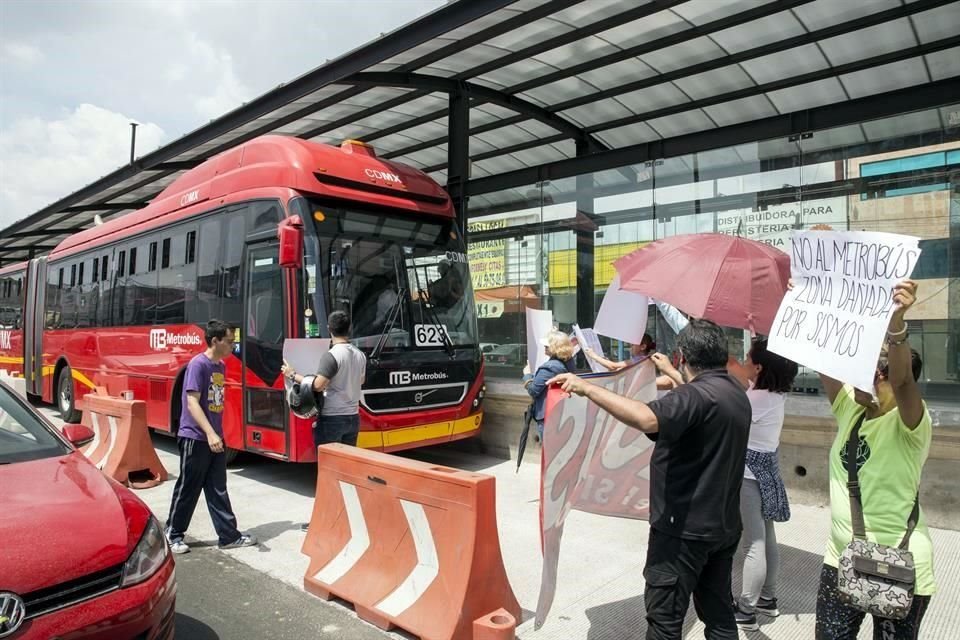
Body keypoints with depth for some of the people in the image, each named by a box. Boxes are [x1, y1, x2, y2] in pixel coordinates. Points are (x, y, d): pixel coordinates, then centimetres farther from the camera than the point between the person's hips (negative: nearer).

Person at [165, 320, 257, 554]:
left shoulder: (221, 366, 9)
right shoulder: (198, 364, -15)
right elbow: (192, 403, -21)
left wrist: (217, 434, 18)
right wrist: (210, 433, -30)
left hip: (215, 439, 8)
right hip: (195, 438, -8)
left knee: (218, 490, 11)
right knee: (188, 489, 6)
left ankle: (229, 535, 16)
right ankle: (173, 534, 24)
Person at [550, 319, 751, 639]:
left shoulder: (697, 394, -21)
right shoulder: (736, 393, 9)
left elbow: (647, 419, -41)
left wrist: (587, 388, -39)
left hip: (686, 529, -9)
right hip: (724, 525, 9)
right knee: (719, 612, 18)